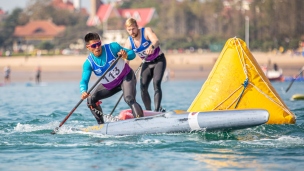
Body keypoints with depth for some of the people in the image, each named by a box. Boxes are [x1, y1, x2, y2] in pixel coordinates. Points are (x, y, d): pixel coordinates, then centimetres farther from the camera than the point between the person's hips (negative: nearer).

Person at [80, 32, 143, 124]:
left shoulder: (112, 47, -21)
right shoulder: (88, 63, -15)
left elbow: (132, 54, -13)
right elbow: (84, 81, -23)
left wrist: (126, 56, -38)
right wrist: (83, 91, -45)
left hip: (126, 77, -4)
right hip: (109, 85, 5)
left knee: (129, 99, -29)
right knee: (91, 99, -3)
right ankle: (101, 124, 11)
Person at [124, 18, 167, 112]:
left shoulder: (146, 31, -19)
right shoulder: (129, 42, -7)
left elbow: (156, 41, -39)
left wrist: (152, 47, -62)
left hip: (159, 60, -5)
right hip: (147, 64, 5)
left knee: (156, 83, -23)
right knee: (143, 88, -8)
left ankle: (157, 110, -30)